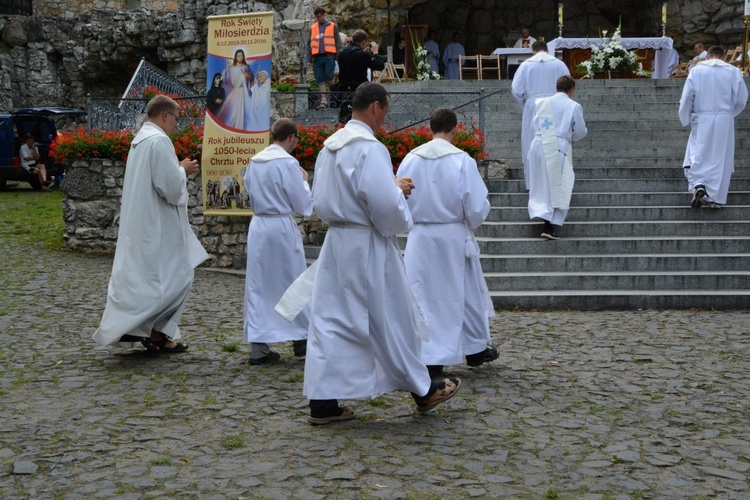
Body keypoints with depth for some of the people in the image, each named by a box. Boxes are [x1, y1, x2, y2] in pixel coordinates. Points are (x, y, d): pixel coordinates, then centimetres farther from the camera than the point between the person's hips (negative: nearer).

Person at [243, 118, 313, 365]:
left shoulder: (254, 162, 5)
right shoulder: (288, 163, -13)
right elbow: (304, 204, -9)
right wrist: (303, 180, 7)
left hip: (258, 225, 6)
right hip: (282, 227, -5)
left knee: (258, 286, 8)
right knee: (292, 283, 10)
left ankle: (258, 348, 8)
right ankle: (301, 339, 24)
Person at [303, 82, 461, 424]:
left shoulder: (329, 146, 9)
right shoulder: (370, 148, -18)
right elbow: (386, 205, -25)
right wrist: (398, 191, -1)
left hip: (335, 242, 8)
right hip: (367, 247, -7)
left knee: (329, 320, 8)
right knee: (391, 319, 7)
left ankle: (322, 402, 8)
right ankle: (422, 390, 24)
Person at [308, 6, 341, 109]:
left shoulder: (333, 26, 8)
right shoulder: (312, 27, 15)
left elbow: (337, 42, 5)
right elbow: (310, 43, 18)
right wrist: (310, 56, 8)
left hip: (329, 56, -3)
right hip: (317, 57, 3)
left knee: (328, 76, -11)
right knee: (320, 80, 0)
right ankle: (323, 100, 3)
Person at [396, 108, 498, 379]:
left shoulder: (410, 160, -5)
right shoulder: (462, 161, -14)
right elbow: (478, 207, -11)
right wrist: (472, 222, 10)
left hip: (420, 237, 2)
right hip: (453, 237, -2)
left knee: (424, 296, 9)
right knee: (466, 293, 16)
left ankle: (430, 358, 10)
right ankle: (476, 349, 32)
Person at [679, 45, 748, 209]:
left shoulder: (696, 70, -1)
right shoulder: (733, 71, 1)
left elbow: (687, 97, -4)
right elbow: (741, 99, 4)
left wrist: (685, 119, 9)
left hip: (702, 120, -1)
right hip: (725, 121, 1)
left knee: (698, 155, 9)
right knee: (720, 157, 6)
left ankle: (698, 185, -14)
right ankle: (716, 198, 7)